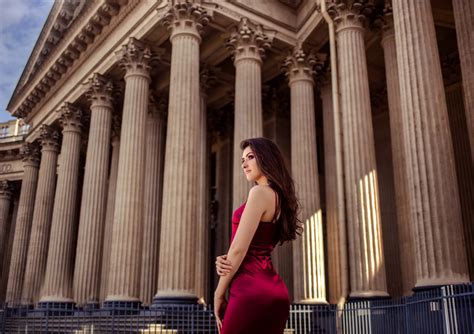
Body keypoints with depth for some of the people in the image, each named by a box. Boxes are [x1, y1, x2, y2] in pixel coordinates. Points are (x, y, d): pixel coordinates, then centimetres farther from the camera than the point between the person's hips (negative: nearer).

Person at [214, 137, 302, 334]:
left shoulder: (260, 192, -10)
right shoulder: (278, 197, 17)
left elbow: (239, 248, -13)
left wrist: (219, 294, -4)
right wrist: (223, 261, -3)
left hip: (252, 289, -9)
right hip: (273, 290, 9)